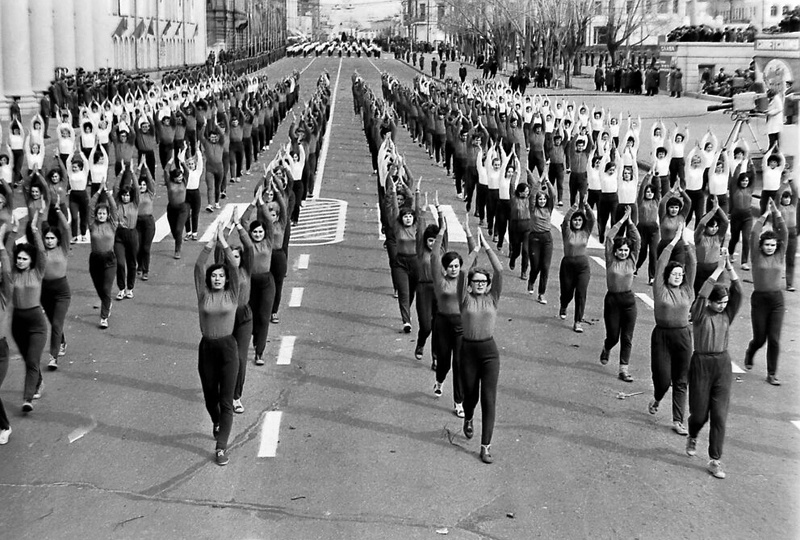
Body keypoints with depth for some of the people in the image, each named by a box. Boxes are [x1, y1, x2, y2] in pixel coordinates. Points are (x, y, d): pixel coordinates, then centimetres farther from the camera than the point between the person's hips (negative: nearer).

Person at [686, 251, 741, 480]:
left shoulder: (727, 314, 4)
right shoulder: (700, 314, -6)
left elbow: (738, 293, -8)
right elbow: (702, 294, -24)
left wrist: (731, 269, -17)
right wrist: (718, 269, -23)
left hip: (723, 364, 3)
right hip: (701, 364, -3)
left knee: (719, 415, -2)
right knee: (700, 413, 6)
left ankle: (715, 461, 4)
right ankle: (692, 438, 42)